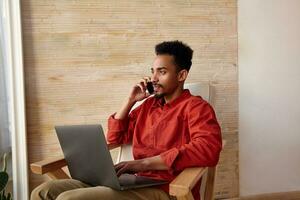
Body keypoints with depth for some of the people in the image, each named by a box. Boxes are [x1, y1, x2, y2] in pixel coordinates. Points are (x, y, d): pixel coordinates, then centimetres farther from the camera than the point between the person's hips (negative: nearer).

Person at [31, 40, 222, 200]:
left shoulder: (195, 107, -2)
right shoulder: (149, 103, 20)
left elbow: (209, 149, -22)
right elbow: (115, 137, 25)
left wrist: (144, 163, -25)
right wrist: (130, 100, 12)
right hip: (136, 182, 7)